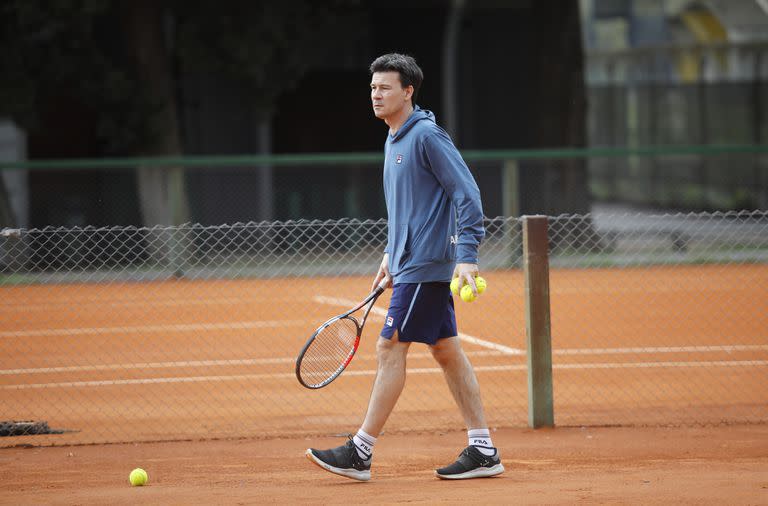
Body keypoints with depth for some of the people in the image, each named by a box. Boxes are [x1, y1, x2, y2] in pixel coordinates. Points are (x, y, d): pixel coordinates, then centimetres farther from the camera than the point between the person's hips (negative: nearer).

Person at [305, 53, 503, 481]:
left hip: (424, 265, -10)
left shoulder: (427, 136, -13)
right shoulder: (395, 141, 16)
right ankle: (483, 451, 9)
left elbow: (467, 195, -17)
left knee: (390, 349, -7)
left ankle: (361, 453, -4)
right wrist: (392, 254, 23)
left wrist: (467, 256, -23)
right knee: (448, 352, 8)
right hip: (411, 262, 10)